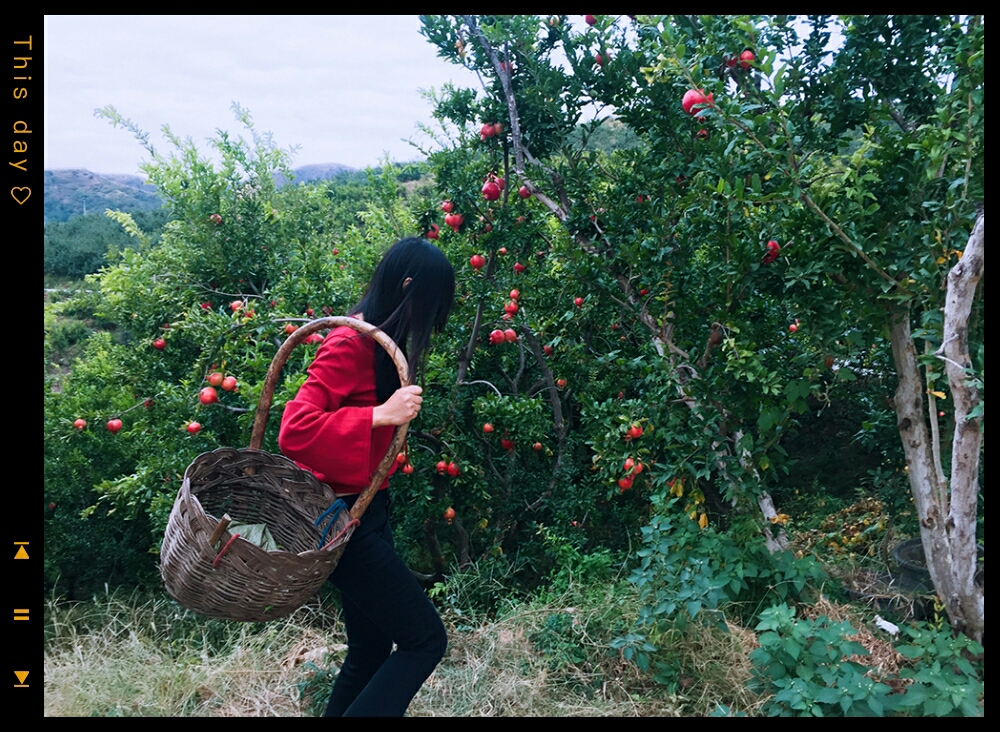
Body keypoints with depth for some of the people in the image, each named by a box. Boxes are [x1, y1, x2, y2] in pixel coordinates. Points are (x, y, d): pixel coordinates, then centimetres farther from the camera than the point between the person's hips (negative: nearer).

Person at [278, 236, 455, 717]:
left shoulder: (379, 342, 9)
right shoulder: (350, 346, -19)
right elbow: (295, 431, -29)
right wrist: (379, 416, -33)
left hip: (367, 510, 9)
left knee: (371, 650, 17)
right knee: (424, 639, -4)